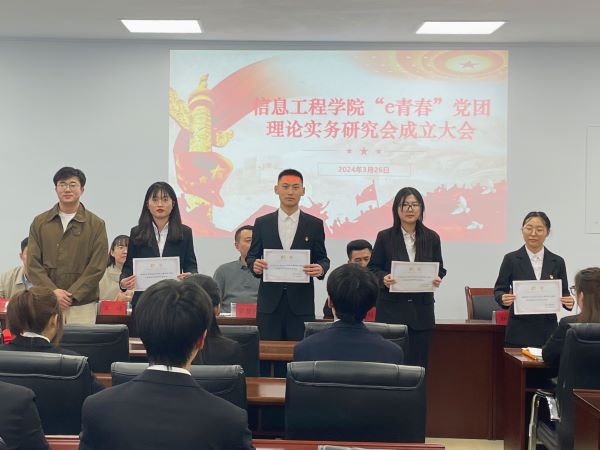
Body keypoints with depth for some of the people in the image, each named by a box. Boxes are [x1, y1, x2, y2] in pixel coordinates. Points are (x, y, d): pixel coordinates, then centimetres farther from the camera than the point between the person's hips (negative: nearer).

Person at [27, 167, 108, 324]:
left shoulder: (96, 224, 4)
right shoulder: (39, 222, 10)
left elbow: (97, 267, -2)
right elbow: (33, 264, 5)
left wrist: (71, 295, -10)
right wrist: (53, 291, -9)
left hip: (82, 305, -1)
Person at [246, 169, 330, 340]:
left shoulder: (315, 225, 6)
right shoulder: (262, 223, 8)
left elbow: (323, 259, 9)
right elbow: (251, 256, 11)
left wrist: (321, 268, -14)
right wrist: (254, 265, -12)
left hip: (301, 302, -1)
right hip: (269, 302, 1)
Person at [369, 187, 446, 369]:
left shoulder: (431, 238, 6)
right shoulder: (385, 237, 1)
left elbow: (440, 268, 11)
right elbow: (373, 267, 4)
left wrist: (437, 279, -11)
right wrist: (383, 278, -17)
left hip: (422, 310, 2)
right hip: (391, 308, -2)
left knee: (418, 364, 3)